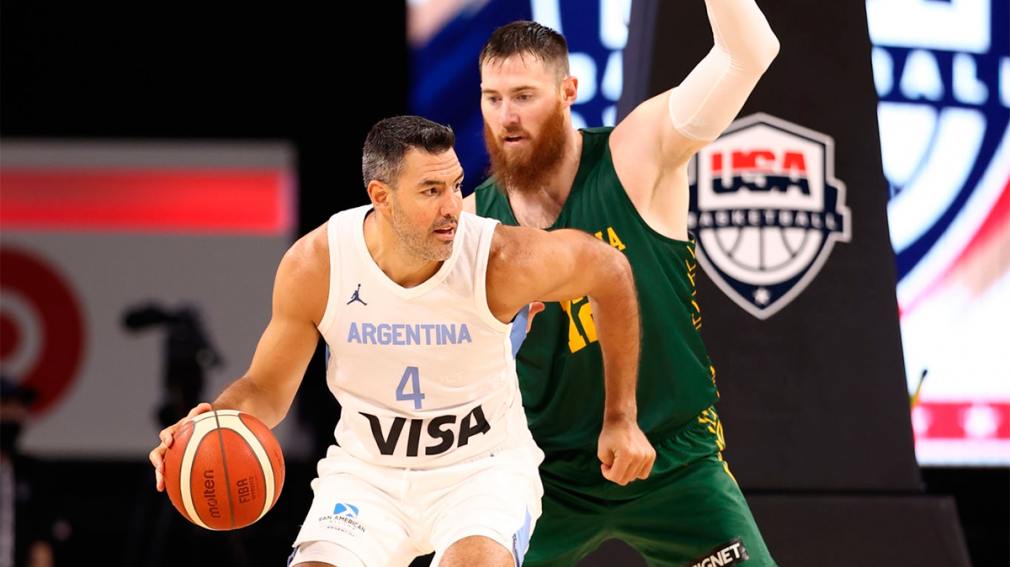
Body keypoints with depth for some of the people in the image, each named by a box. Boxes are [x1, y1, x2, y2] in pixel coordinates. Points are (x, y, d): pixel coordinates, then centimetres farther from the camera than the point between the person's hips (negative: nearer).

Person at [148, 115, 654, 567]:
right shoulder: (314, 265, -18)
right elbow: (268, 387, -3)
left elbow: (610, 271, -3)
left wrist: (621, 419, 1)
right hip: (367, 472, 2)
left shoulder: (501, 262, -23)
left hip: (483, 468, -2)